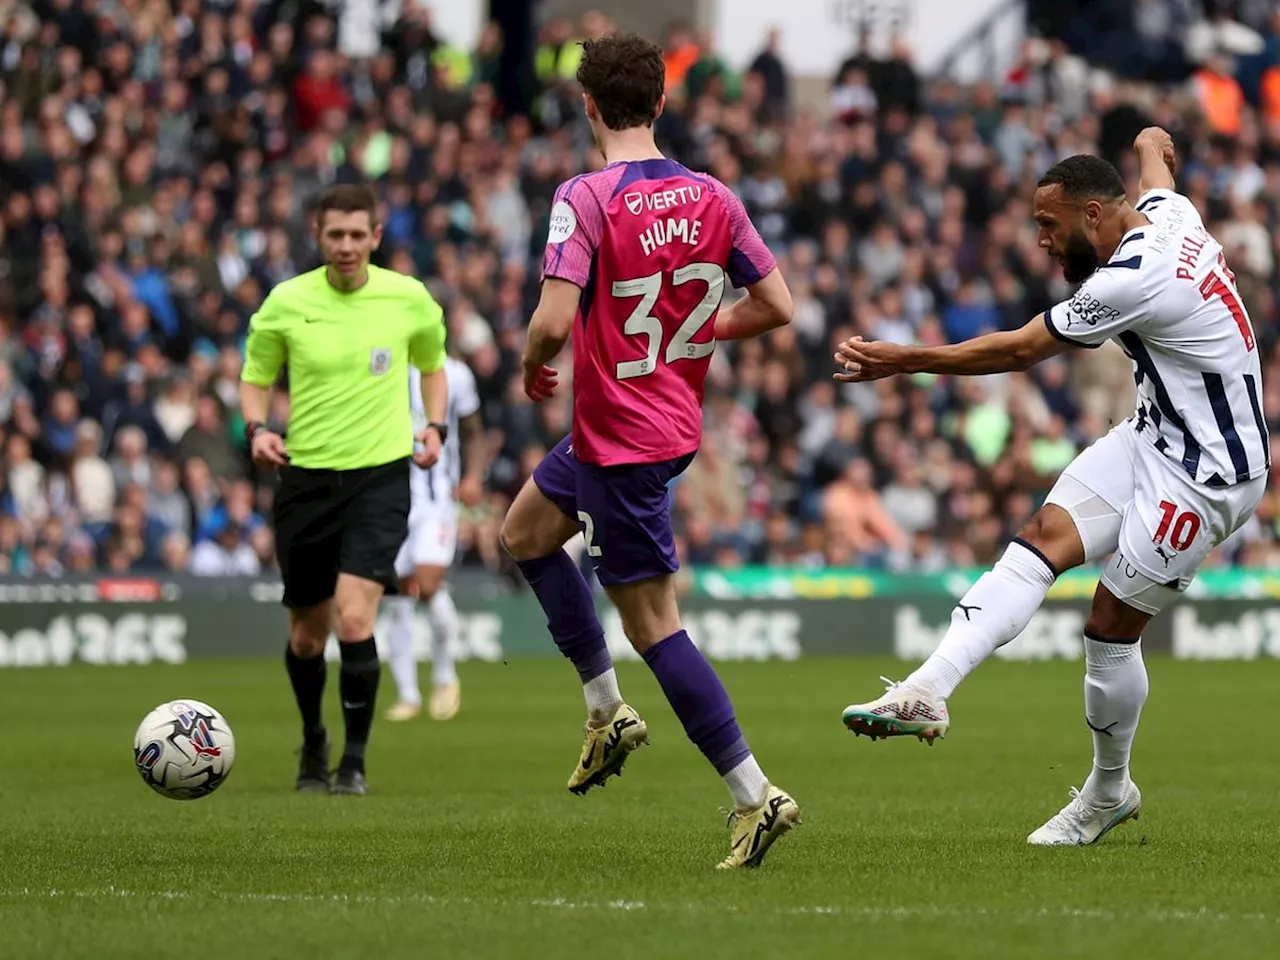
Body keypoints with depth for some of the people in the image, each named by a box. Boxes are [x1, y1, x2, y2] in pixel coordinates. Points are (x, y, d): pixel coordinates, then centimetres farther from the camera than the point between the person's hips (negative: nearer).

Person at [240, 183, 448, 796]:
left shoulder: (409, 299, -2)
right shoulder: (286, 303, -3)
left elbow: (432, 364, 17)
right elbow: (256, 377, 10)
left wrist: (434, 426, 2)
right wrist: (257, 428, -10)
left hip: (380, 475, -2)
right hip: (305, 477, 2)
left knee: (354, 619, -19)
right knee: (306, 635, 10)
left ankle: (354, 761, -4)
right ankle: (313, 746, 37)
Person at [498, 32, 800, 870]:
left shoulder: (585, 200, -21)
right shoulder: (712, 198, -3)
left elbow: (553, 321, -29)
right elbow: (776, 305, -1)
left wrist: (534, 368, -6)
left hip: (623, 438, -8)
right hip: (675, 416, 8)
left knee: (651, 620, -3)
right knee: (525, 531, 27)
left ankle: (756, 795, -5)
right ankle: (608, 714, 29)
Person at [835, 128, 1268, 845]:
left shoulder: (1129, 281, -25)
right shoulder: (1168, 211, 1)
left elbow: (1017, 351, -17)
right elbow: (1154, 150, 28)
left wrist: (902, 360, -9)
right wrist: (1152, 144, 53)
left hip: (1205, 477, -10)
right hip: (1155, 437, 10)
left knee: (1113, 625, -1)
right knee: (1043, 540, -6)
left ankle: (1109, 793, 19)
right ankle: (928, 692, -17)